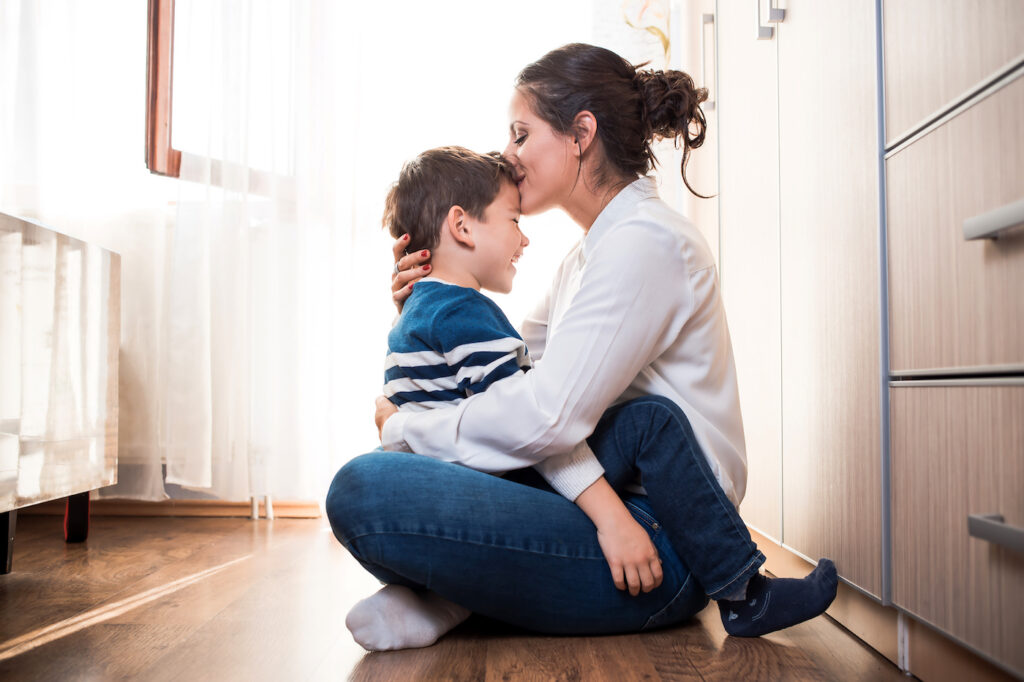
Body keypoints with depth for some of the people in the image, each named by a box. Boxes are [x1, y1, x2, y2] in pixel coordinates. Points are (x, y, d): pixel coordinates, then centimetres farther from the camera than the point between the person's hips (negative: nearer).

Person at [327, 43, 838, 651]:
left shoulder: (644, 241, -14)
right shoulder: (592, 253, 18)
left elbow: (546, 419, -23)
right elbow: (507, 366, 22)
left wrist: (403, 430, -9)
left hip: (659, 543, -9)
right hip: (609, 509, 10)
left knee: (364, 492, -27)